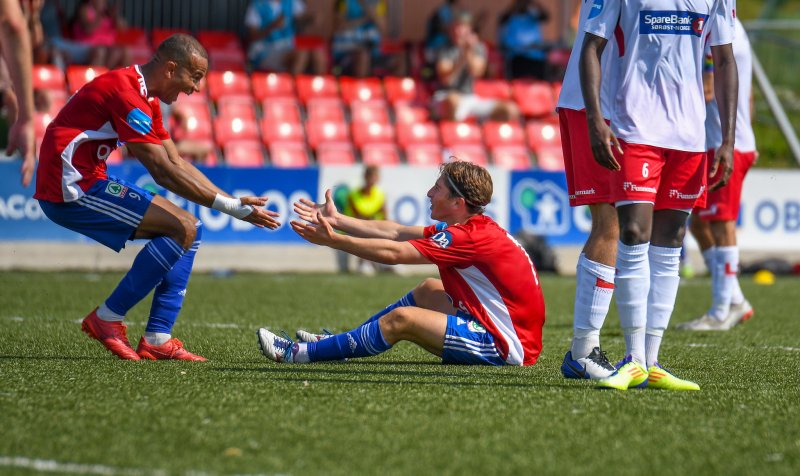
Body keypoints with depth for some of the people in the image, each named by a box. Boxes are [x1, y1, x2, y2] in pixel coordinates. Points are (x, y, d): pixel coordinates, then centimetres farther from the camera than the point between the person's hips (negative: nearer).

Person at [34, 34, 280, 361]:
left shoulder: (145, 99, 15)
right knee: (182, 229, -16)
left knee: (189, 230, 9)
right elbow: (164, 172, -22)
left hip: (88, 183, 11)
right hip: (69, 190, -11)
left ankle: (157, 338, 3)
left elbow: (179, 164, 17)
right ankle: (107, 319, -9)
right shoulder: (125, 93, -19)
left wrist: (233, 202, 8)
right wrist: (231, 207, -21)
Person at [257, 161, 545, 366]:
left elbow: (393, 253, -18)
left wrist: (332, 240, -11)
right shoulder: (474, 227, 11)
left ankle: (299, 353, -6)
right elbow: (395, 233, 12)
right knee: (428, 290, 20)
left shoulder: (470, 237, -17)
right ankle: (339, 342, 25)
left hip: (507, 347, -10)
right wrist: (336, 220, 12)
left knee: (402, 319, -14)